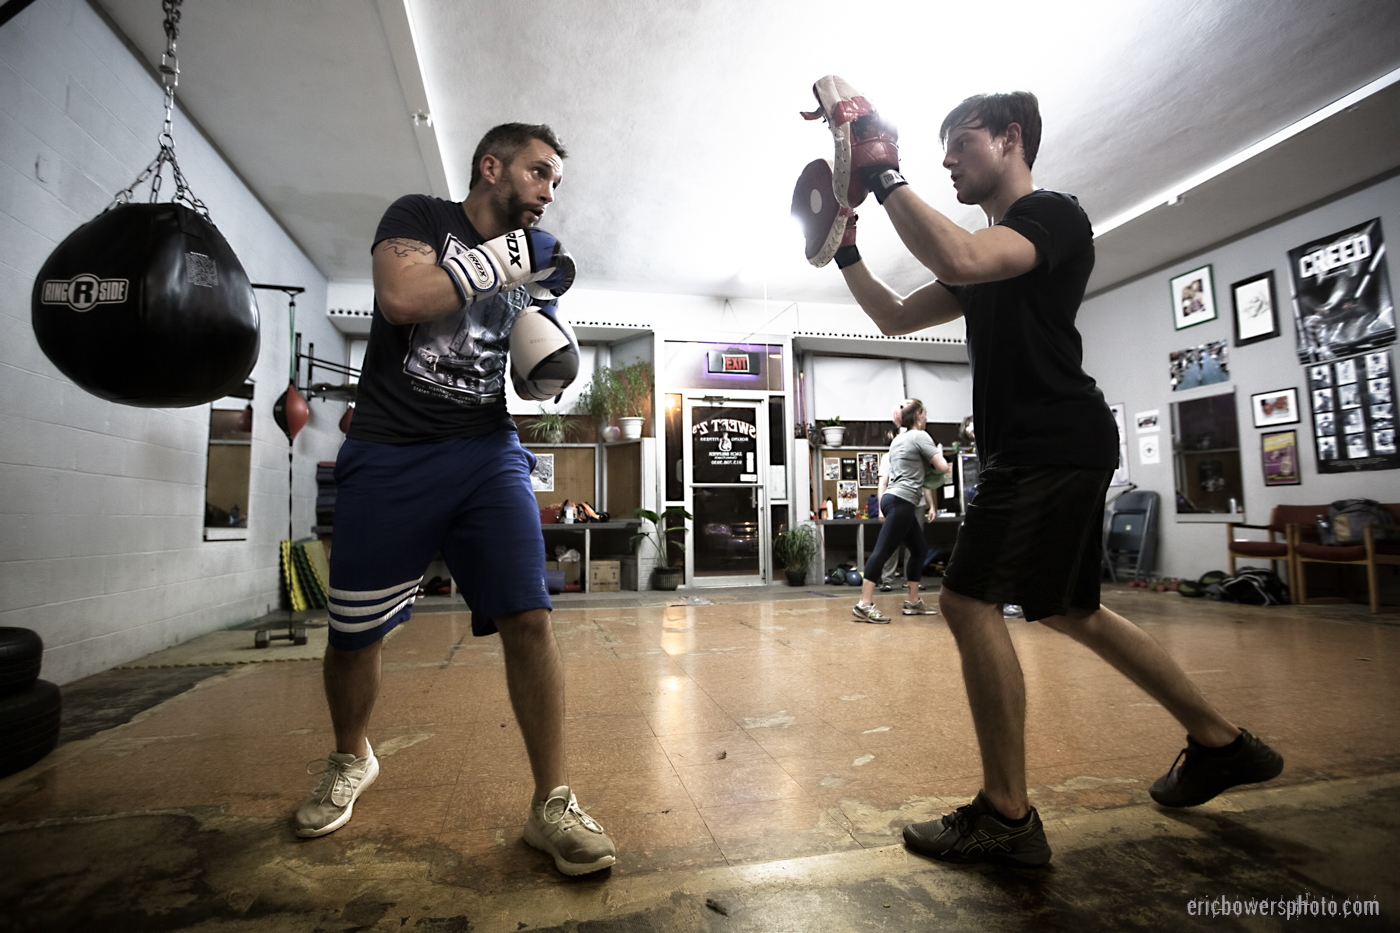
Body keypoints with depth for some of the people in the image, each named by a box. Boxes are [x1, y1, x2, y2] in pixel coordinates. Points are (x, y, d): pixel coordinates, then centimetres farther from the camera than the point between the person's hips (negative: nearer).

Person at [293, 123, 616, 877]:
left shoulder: (531, 259, 15)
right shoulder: (418, 217, 3)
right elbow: (403, 297, -20)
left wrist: (547, 308, 1)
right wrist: (504, 254, -11)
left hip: (487, 454, 3)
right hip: (388, 456, -2)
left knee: (528, 617, -11)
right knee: (354, 635, 9)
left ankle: (552, 803, 2)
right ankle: (351, 760, 39)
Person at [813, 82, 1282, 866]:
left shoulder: (1054, 214, -5)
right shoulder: (988, 254, 23)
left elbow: (960, 260, -27)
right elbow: (896, 316, 22)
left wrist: (883, 177, -17)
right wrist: (844, 248, 13)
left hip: (1056, 445, -10)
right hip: (1037, 453, 10)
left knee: (971, 601, -14)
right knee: (1069, 610, 18)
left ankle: (1007, 818, -2)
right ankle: (1223, 744, 34)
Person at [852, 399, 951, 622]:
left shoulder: (899, 439, 22)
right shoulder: (920, 436, -4)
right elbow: (943, 467, -9)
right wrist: (945, 464, 12)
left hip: (896, 500, 10)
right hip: (901, 502, -10)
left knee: (919, 551, 15)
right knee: (883, 551, -13)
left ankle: (913, 602, 20)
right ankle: (864, 605, -16)